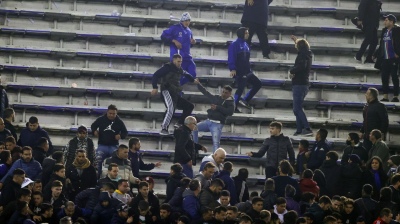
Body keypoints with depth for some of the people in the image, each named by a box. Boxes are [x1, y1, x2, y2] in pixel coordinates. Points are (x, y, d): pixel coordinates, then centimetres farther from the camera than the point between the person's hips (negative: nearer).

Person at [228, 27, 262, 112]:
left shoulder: (246, 45, 14)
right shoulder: (234, 45, -10)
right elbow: (231, 58, -16)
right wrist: (232, 69, -26)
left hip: (247, 72, 8)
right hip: (238, 72, -8)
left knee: (258, 84, 7)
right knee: (241, 88, -8)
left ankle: (245, 100, 11)